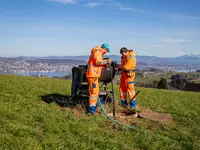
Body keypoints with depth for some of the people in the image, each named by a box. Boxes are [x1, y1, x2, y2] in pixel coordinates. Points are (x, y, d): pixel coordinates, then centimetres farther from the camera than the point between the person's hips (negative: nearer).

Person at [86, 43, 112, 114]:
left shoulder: (99, 53, 22)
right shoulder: (98, 52, -10)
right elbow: (98, 62, -23)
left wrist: (105, 64, 10)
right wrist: (106, 61, -11)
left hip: (94, 75, 11)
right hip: (93, 74, -11)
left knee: (96, 91, 17)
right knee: (93, 91, -10)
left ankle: (93, 106, 25)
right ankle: (91, 108, -8)